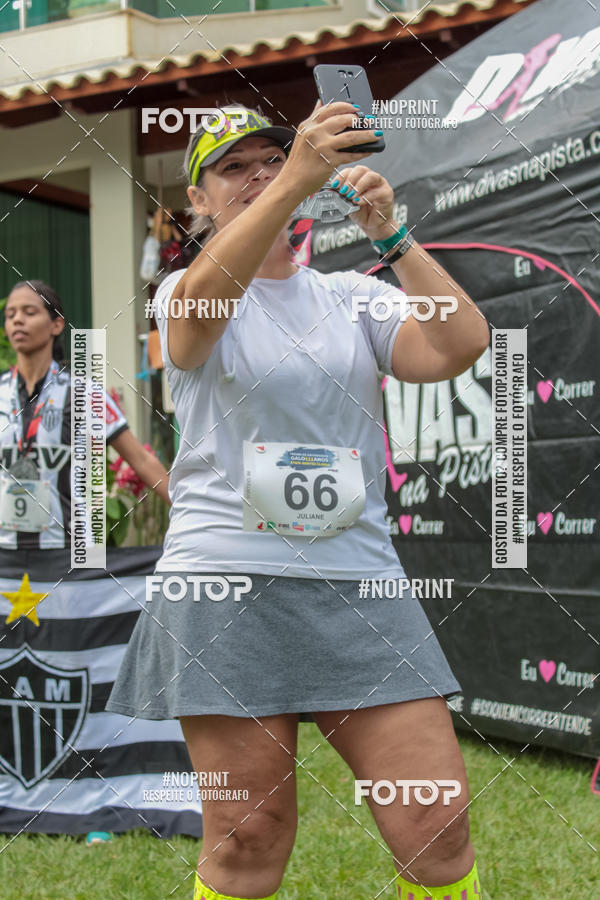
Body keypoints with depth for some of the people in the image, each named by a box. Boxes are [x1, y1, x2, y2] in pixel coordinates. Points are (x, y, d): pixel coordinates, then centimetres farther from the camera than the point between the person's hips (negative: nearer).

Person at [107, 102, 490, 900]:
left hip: (358, 581, 3)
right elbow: (205, 295, -20)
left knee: (438, 828, -3)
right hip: (226, 583, -2)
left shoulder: (354, 297, 15)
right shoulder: (184, 295, 6)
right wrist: (296, 180, -33)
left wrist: (390, 235, -13)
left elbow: (460, 346, -3)